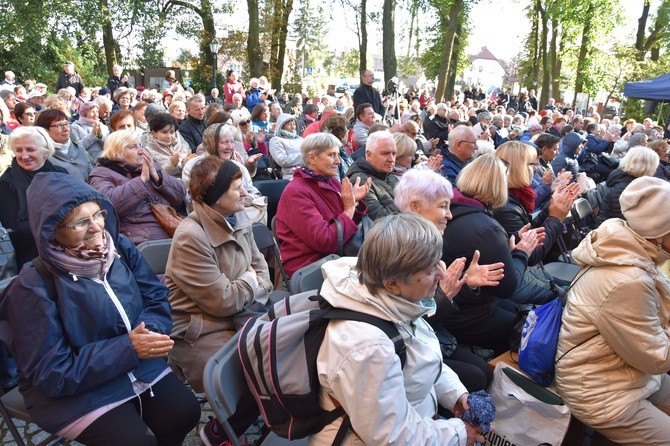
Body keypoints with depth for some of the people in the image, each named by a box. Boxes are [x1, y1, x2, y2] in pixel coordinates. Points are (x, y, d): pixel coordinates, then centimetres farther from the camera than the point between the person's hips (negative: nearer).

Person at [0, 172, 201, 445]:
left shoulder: (120, 247, -5)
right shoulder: (34, 286, -20)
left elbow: (156, 297, 1)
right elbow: (51, 373, -19)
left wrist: (149, 331, -22)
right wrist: (127, 348, -27)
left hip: (140, 365, 5)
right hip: (73, 389, -4)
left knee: (185, 412, -10)